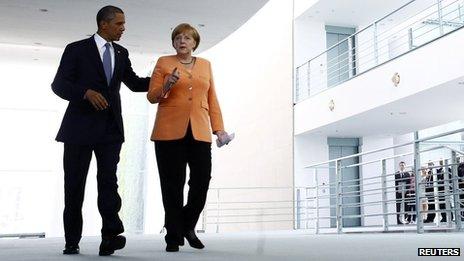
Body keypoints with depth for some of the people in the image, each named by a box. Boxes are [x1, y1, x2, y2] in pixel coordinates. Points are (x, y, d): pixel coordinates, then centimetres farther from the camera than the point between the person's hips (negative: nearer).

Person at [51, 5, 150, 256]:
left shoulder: (121, 53, 14)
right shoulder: (76, 49, 0)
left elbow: (134, 83, 23)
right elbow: (58, 84, -5)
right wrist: (87, 92, -21)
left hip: (110, 128, 3)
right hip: (81, 126, -3)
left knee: (109, 181, -9)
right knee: (74, 184, 4)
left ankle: (110, 237, -15)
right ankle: (72, 241, 14)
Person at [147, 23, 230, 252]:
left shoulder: (205, 65, 18)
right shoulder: (163, 63, 9)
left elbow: (212, 99, 16)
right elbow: (151, 96, 7)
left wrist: (218, 128, 8)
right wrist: (165, 87, -13)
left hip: (199, 132, 2)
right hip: (170, 132, -2)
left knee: (202, 181, -4)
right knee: (172, 185, 0)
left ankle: (188, 226, 20)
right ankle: (173, 237, 11)